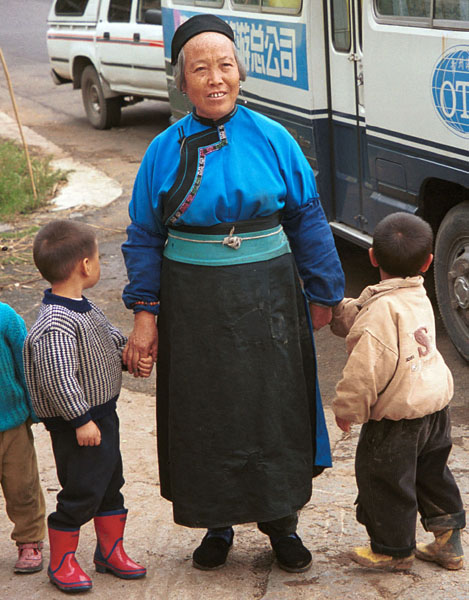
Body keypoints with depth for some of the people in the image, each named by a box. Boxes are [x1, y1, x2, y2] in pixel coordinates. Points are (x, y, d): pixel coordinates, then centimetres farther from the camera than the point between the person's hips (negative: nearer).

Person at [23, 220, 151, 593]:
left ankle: (112, 551, 33)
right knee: (82, 491, 0)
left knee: (111, 482, 18)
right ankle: (61, 562, 17)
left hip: (103, 413, 10)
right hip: (77, 423, -10)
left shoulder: (85, 308, 5)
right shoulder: (56, 325, -27)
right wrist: (81, 419, -26)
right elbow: (58, 377, -30)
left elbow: (110, 336, 22)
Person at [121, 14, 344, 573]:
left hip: (267, 299, 0)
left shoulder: (271, 139, -3)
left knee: (274, 407, 8)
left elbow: (307, 218, 4)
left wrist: (322, 291, 6)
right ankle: (217, 523, 28)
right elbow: (144, 236, 4)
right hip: (195, 306, 1)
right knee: (207, 414, 9)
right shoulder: (165, 150, 0)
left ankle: (280, 522, 26)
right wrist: (145, 313, -2)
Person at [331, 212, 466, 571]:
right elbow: (359, 318, 13)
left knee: (385, 480, 9)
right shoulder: (419, 297, 3)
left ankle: (393, 550, 23)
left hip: (397, 415, -9)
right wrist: (338, 309, 2)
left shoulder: (381, 309, -24)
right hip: (436, 405, 9)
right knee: (432, 473, 22)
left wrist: (347, 408, -13)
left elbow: (366, 369, -24)